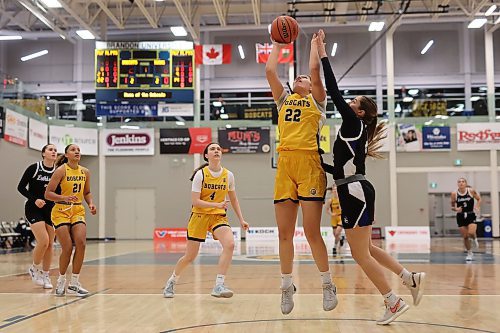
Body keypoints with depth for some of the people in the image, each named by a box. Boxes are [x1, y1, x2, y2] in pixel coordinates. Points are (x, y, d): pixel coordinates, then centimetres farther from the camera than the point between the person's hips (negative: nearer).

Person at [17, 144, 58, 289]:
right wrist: (34, 199, -19)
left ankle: (45, 275, 16)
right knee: (43, 241, -17)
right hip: (33, 209, -4)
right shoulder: (34, 168, -9)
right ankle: (34, 269, 8)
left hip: (50, 210, 5)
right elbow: (21, 187, -7)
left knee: (50, 244, 3)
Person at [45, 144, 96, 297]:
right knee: (67, 248, -9)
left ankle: (74, 284, -1)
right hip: (61, 211, -4)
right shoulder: (61, 170, -9)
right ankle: (61, 281, 16)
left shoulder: (85, 172, 6)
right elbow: (48, 193, -11)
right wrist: (65, 198, -26)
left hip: (78, 211, 4)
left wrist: (91, 203, 1)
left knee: (81, 243, -13)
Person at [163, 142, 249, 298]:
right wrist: (216, 204, -26)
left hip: (219, 216, 3)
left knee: (230, 244, -26)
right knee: (190, 256, 4)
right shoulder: (200, 174, -10)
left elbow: (233, 199, 13)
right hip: (199, 215, -2)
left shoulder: (228, 175, 0)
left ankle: (218, 286, -20)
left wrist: (241, 219, 9)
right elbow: (195, 201, -15)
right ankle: (172, 281, 32)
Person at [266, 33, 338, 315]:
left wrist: (315, 44, 15)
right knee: (285, 232, 3)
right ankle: (287, 286, 15)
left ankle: (328, 285, 9)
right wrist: (277, 44, 25)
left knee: (312, 231, -6)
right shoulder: (284, 99, 24)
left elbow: (315, 70, 2)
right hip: (285, 165, 4)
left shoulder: (316, 100, 14)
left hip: (310, 163, -4)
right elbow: (270, 71, 17)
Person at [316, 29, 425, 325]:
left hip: (355, 192, -10)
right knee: (364, 249, 16)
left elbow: (334, 91, -12)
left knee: (361, 254, -3)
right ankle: (412, 279, 20)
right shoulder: (356, 132, 19)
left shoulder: (353, 124, -6)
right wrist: (319, 165, 36)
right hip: (356, 191, 10)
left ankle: (394, 302, 5)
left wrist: (323, 53, -8)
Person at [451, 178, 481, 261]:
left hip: (471, 215, -1)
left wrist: (477, 207, -10)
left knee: (471, 233, -22)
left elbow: (479, 199, 7)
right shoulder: (454, 194, -5)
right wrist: (456, 209, -18)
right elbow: (452, 207, 4)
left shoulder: (471, 191, -6)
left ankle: (474, 239, 16)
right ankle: (469, 253, 25)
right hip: (461, 216, 1)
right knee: (465, 237, 4)